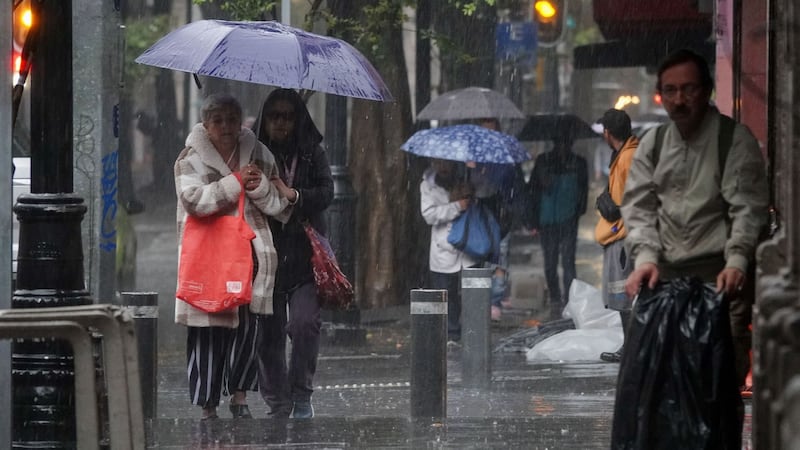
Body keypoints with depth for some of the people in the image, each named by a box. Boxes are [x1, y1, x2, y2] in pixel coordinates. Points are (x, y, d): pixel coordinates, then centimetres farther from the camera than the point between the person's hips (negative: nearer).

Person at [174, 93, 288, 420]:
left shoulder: (259, 156, 10)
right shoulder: (190, 159, -1)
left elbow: (277, 204, 11)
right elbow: (193, 199, -17)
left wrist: (259, 186, -10)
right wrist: (236, 181, -16)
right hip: (206, 255, -3)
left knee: (246, 326, 1)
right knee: (208, 332, -3)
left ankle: (239, 396, 13)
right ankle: (207, 406, 3)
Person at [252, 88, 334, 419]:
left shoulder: (312, 153, 7)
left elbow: (326, 192, -2)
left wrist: (292, 195, -16)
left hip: (305, 253, -1)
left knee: (304, 323, -16)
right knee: (269, 332, 1)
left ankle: (301, 396, -3)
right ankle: (278, 405, 11)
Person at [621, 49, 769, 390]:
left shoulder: (734, 139, 1)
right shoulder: (652, 145, 14)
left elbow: (748, 208, -6)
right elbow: (639, 208, 10)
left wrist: (736, 262, -22)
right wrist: (645, 258, -9)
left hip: (719, 275, -4)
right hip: (664, 274, 4)